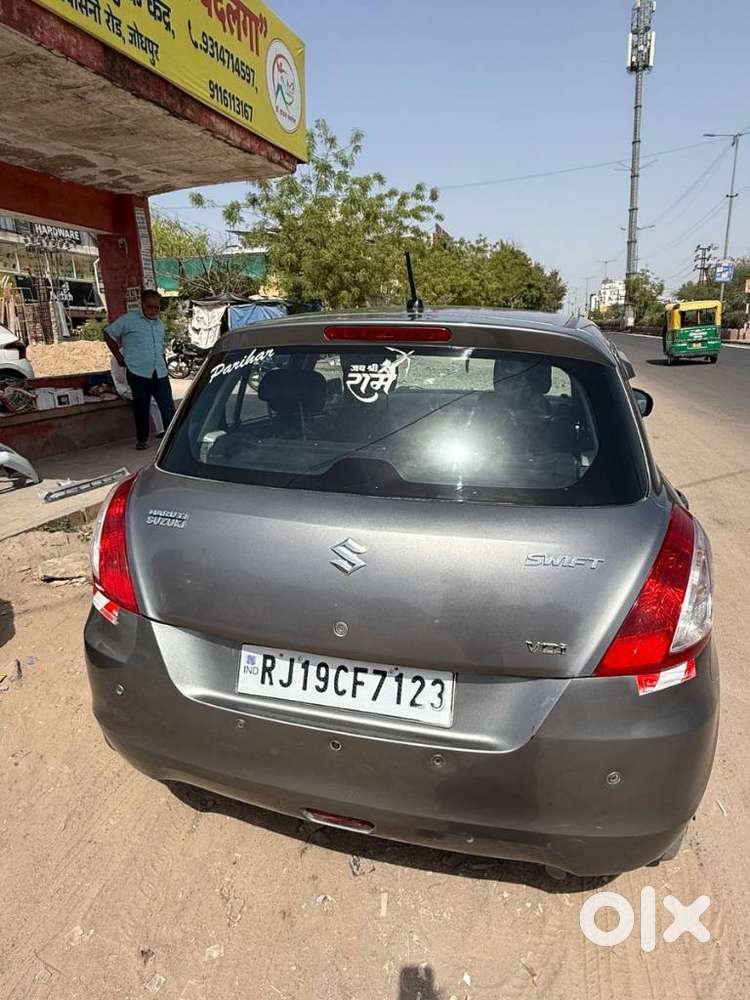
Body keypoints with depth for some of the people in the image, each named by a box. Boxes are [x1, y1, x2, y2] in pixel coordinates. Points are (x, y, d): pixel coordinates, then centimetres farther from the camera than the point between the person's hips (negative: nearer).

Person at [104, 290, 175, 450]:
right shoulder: (129, 320, -1)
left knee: (168, 406, -5)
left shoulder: (160, 325, 17)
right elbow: (109, 333, 3)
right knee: (141, 408, 4)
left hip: (160, 373, 4)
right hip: (138, 373, -4)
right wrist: (119, 357, 1)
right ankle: (141, 439, 17)